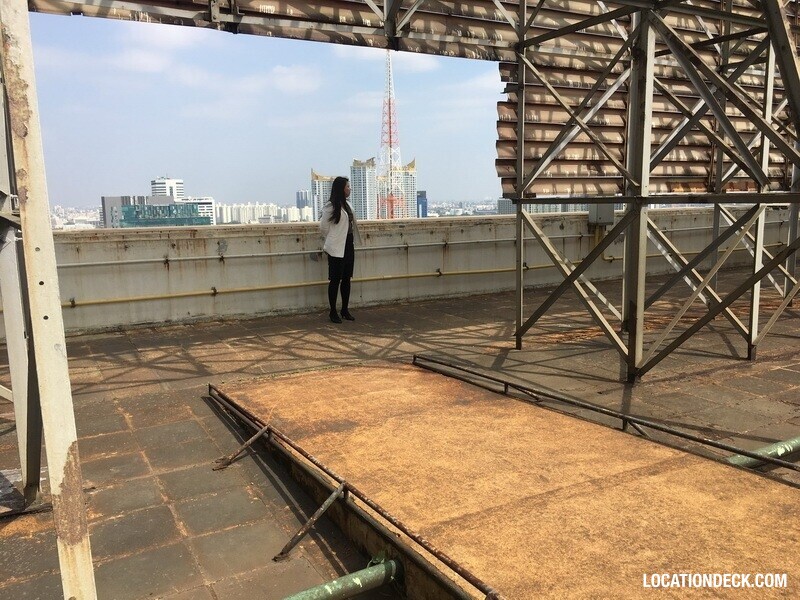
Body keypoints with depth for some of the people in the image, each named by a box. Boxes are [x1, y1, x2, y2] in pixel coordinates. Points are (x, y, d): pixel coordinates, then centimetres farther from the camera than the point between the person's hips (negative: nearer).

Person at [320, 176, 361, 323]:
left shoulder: (346, 205, 13)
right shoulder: (330, 206, -11)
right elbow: (324, 227, -6)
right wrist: (332, 240, 8)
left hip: (348, 246, 8)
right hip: (337, 248, -7)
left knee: (347, 279, 11)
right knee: (335, 280, -1)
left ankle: (345, 310, 20)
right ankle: (333, 312, 7)